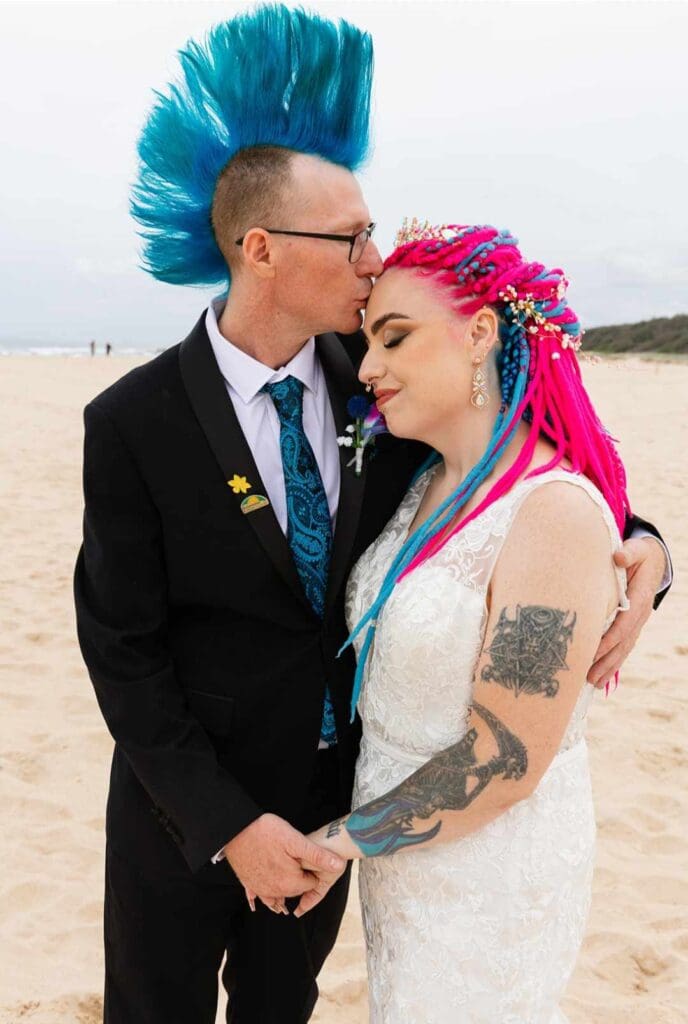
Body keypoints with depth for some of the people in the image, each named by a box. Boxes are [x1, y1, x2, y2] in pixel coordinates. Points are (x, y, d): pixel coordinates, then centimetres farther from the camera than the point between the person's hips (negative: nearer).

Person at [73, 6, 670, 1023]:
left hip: (333, 795, 4)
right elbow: (122, 645, -16)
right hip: (188, 806, -3)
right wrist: (228, 824, -19)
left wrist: (636, 541, -18)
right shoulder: (135, 424, -20)